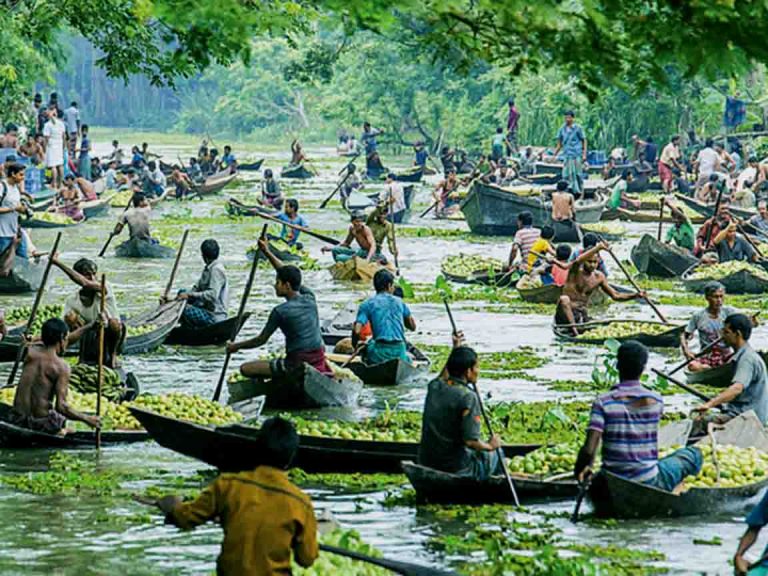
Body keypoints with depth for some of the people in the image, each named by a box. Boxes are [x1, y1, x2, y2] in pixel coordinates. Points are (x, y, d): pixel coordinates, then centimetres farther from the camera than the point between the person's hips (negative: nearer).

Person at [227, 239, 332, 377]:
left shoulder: (280, 311, -11)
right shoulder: (310, 298, 5)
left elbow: (261, 340, 0)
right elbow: (288, 275, 21)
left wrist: (236, 346, 15)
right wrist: (268, 253, 27)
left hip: (296, 363, -6)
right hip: (319, 360, 6)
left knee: (245, 369, -2)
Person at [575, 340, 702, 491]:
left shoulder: (603, 402, -11)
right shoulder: (655, 401, -7)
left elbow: (588, 450, -19)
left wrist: (579, 470, 0)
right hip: (648, 482, -2)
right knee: (694, 454, 18)